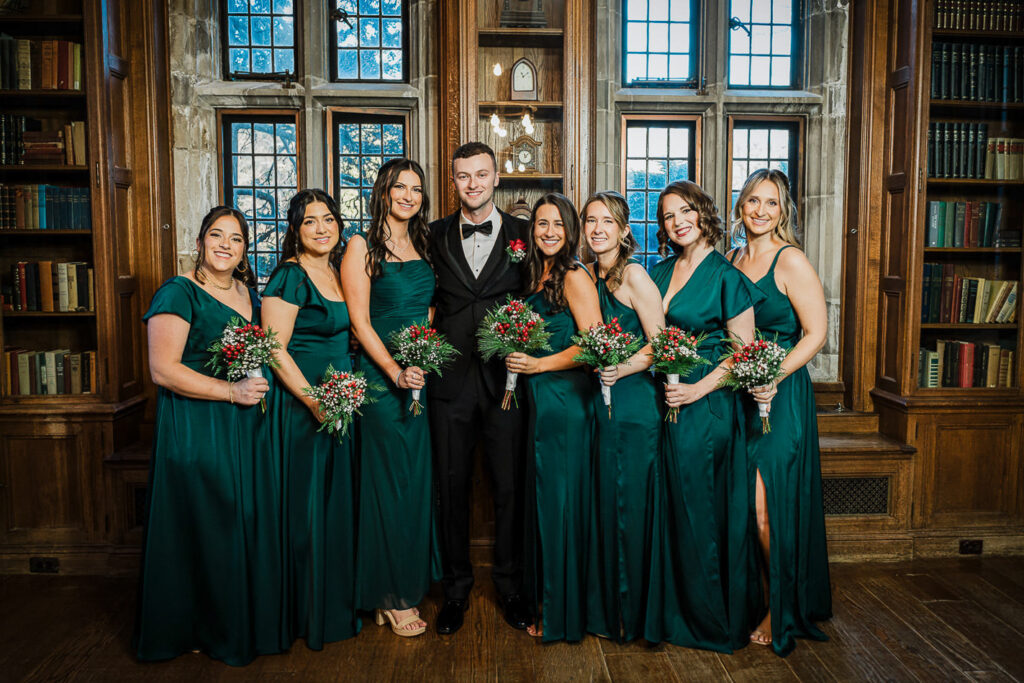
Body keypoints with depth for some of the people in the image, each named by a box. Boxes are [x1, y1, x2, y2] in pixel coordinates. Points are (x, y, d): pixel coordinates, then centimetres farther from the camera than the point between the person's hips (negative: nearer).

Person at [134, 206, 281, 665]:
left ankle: (249, 619, 28)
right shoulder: (178, 293, -9)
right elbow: (163, 370, -16)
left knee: (249, 520, 11)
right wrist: (231, 391, -20)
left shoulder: (249, 292, 13)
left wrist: (262, 389, 7)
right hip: (196, 429, -7)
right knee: (204, 527, 3)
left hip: (247, 427, 7)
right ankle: (201, 628, 23)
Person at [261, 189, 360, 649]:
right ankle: (308, 614, 19)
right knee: (307, 503, 2)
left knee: (338, 501, 15)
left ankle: (337, 604, 31)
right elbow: (274, 350, -17)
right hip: (300, 402, -8)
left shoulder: (335, 272, 11)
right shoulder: (290, 276, -12)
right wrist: (315, 402, -22)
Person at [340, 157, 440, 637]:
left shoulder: (422, 247, 13)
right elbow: (359, 322, -10)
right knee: (390, 481, 1)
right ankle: (392, 596, 17)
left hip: (423, 378, 6)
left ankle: (409, 585, 26)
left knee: (418, 480, 10)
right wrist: (396, 372, -19)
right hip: (381, 376, -6)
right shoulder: (363, 246, -4)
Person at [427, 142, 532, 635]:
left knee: (509, 486, 7)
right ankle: (456, 587, 28)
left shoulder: (524, 233, 5)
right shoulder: (435, 235, 8)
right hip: (450, 377, 1)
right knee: (452, 485, 10)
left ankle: (509, 585, 26)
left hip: (506, 377, -1)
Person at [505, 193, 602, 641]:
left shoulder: (574, 277, -11)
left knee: (560, 500, 1)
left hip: (565, 398, -8)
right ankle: (545, 601, 30)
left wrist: (539, 365, -16)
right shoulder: (537, 276, 14)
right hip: (540, 400, 8)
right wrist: (518, 358, 7)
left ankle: (564, 615, 18)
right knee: (542, 499, 15)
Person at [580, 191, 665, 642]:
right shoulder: (590, 274, 13)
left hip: (633, 403, -7)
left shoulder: (633, 275, -10)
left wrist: (621, 369, -22)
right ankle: (606, 610, 27)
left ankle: (633, 616, 19)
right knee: (604, 504, 12)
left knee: (628, 505, 1)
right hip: (603, 402, 7)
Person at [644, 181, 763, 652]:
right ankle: (675, 610, 29)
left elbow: (743, 349, -8)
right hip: (664, 401, 6)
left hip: (705, 405, -6)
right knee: (672, 508, 11)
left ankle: (711, 620, 23)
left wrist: (699, 388, -17)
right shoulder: (660, 272, 12)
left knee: (698, 509, 3)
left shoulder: (726, 277, -7)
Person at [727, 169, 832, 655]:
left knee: (765, 503, -4)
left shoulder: (790, 260, -8)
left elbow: (816, 332, -11)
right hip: (739, 394, 6)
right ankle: (762, 599, 28)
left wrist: (775, 376, -22)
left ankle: (783, 612, 17)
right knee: (747, 504, 10)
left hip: (781, 395, -6)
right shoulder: (734, 260, 11)